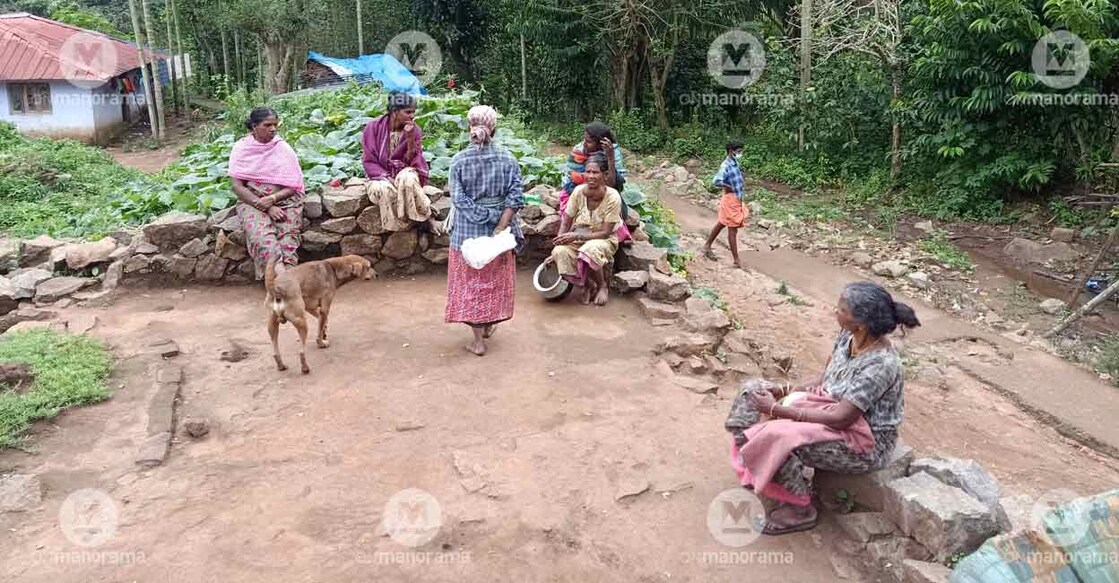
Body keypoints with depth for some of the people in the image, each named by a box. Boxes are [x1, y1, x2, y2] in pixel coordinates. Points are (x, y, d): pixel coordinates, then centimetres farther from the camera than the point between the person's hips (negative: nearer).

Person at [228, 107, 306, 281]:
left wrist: (271, 200, -17)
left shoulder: (283, 148, 4)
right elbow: (237, 186, -3)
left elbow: (293, 187, 1)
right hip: (252, 202, -1)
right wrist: (266, 207, -15)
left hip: (284, 200, 1)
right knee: (261, 236, -30)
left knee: (288, 235, -28)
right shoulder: (241, 148, 3)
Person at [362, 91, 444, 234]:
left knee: (408, 180, -36)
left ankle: (428, 218, -21)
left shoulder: (415, 130, -6)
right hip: (380, 175, 0)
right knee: (385, 189, -36)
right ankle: (402, 225, -18)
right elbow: (369, 161, -8)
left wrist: (410, 138, -24)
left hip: (403, 172, 1)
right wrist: (387, 177, -23)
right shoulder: (373, 127, -10)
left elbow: (413, 162, -10)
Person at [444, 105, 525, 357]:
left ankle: (478, 340, 12)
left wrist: (482, 219, -12)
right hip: (499, 228, 1)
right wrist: (500, 227, -14)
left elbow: (459, 199, -15)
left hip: (468, 232, -1)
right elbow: (515, 196, -13)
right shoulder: (507, 158, -6)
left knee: (471, 282, 9)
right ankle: (489, 325, 35)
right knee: (496, 279, 19)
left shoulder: (459, 160, -9)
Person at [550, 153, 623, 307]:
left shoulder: (612, 197, -19)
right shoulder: (579, 191, -11)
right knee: (560, 253, -29)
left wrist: (576, 235, -25)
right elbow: (565, 223, -3)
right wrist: (558, 244, -16)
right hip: (578, 238, 3)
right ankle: (588, 285, -2)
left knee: (591, 250, -38)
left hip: (604, 240, -3)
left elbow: (605, 233, -17)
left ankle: (603, 286, -6)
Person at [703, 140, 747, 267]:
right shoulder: (726, 166, -20)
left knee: (721, 224, 21)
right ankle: (737, 260, 2)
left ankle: (707, 246, 36)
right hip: (730, 200, -9)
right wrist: (729, 187, -20)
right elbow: (716, 181, -33)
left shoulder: (735, 163, 7)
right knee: (733, 230, -3)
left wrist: (742, 184, 9)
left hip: (737, 199, 9)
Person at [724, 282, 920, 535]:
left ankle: (800, 510, -5)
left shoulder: (879, 364, -30)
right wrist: (785, 390, -7)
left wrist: (778, 409, -27)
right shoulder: (848, 337, -5)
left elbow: (841, 418, -29)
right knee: (754, 389, -1)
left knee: (778, 437, -30)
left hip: (864, 443, -9)